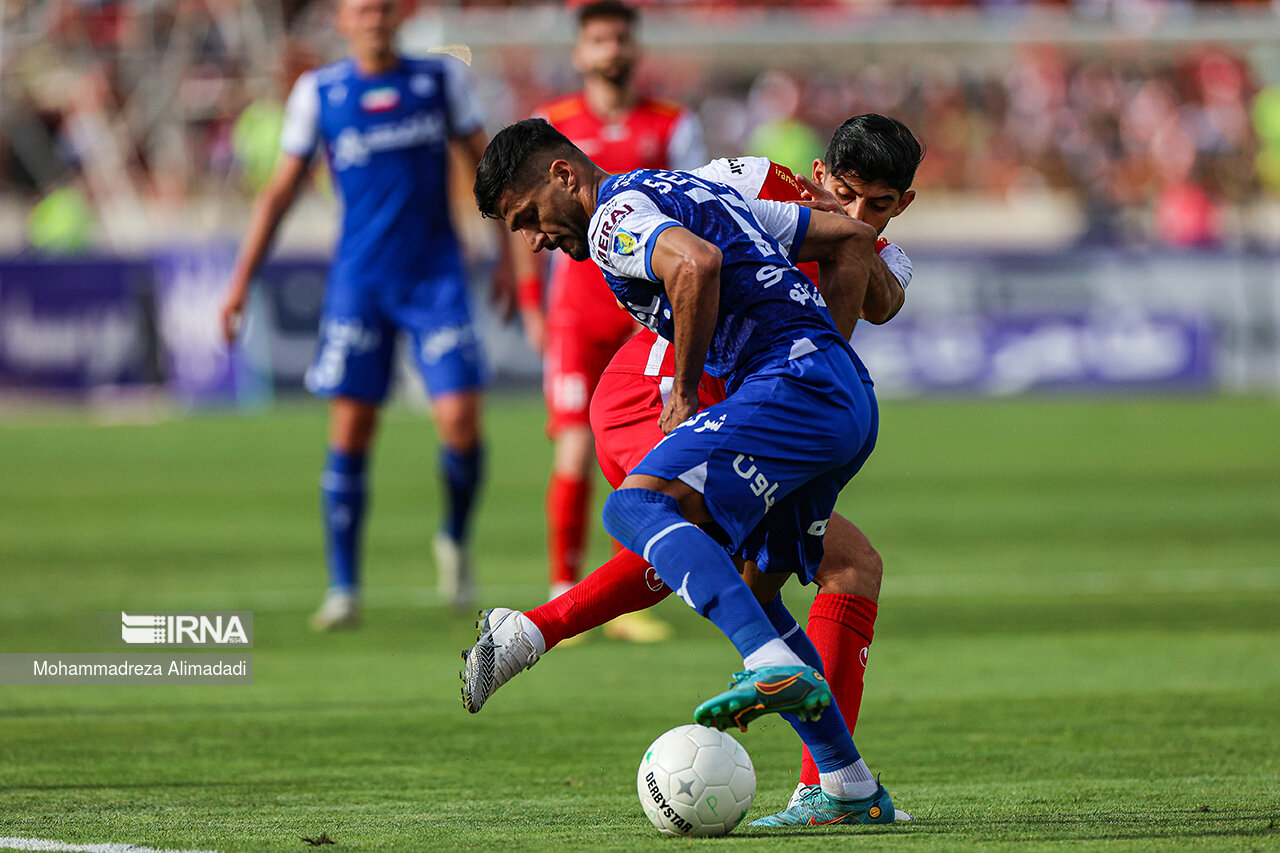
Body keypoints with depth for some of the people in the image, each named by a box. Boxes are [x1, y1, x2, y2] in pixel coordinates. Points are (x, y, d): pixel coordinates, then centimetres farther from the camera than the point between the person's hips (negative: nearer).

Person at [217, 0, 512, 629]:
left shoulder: (440, 78, 4)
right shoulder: (318, 93, 2)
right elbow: (280, 192, 8)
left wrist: (509, 253, 10)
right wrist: (240, 282, 4)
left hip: (435, 276, 0)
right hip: (359, 282, 0)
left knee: (461, 423, -11)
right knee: (350, 431, -4)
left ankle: (455, 540, 18)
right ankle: (343, 588, 5)